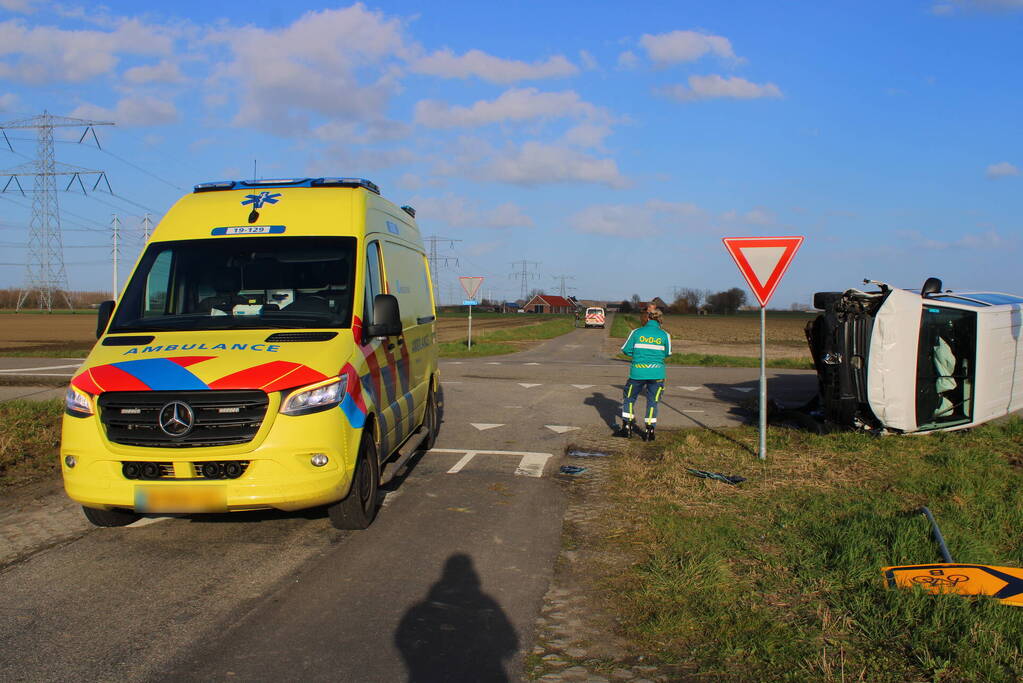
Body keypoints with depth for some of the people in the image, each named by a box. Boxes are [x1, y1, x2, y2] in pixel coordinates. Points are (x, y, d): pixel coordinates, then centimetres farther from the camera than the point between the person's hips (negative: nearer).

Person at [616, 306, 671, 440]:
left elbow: (626, 350, 2)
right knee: (653, 401, 9)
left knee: (629, 398, 15)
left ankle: (627, 427, 13)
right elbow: (667, 354, 9)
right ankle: (649, 431, 9)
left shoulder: (637, 332, -3)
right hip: (657, 373, 1)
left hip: (638, 372, 0)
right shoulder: (664, 335, -1)